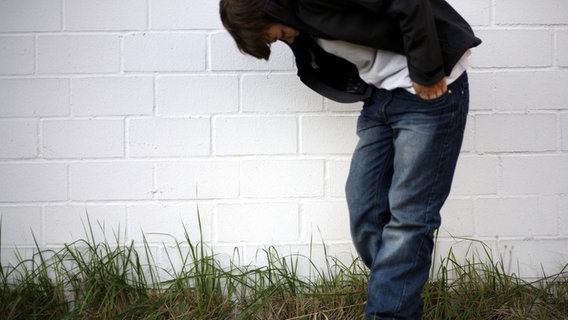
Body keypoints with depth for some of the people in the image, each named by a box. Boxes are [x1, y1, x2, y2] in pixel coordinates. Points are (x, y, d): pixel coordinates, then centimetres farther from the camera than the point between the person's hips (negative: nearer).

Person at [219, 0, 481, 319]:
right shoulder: (302, 30, 10)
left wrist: (427, 75, -18)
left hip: (431, 89, -9)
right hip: (379, 98, 9)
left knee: (408, 217, -8)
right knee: (363, 211, 4)